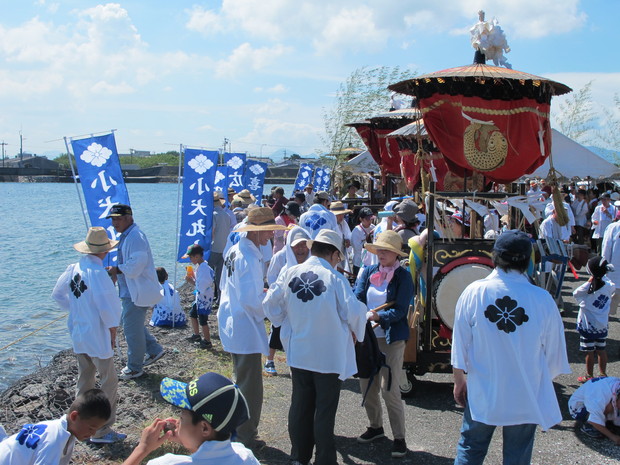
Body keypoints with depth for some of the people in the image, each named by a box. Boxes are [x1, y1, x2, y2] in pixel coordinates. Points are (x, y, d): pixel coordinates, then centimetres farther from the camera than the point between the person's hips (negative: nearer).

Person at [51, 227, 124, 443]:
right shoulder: (97, 272, -23)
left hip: (78, 334, 8)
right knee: (108, 382, 3)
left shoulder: (73, 268, 1)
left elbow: (58, 294, 12)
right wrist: (112, 330, -11)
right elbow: (106, 306, -23)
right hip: (97, 336, -8)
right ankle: (102, 431, 8)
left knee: (84, 380, 21)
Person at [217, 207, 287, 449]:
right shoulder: (250, 258, -24)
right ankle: (247, 437, 16)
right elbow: (251, 300, -28)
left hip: (230, 324, 11)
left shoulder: (234, 250, 7)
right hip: (246, 329, -10)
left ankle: (237, 428, 40)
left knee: (241, 380, 25)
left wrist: (260, 291, 13)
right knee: (250, 386, 3)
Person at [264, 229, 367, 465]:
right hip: (329, 355, -4)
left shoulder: (289, 274, -4)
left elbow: (271, 306, 2)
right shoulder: (335, 278, -16)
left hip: (298, 353, 4)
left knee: (300, 406, 16)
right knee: (325, 410, 6)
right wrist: (358, 330, 5)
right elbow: (354, 312, -16)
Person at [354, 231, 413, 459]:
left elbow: (400, 311, -14)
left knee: (389, 389, -6)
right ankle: (376, 426, 35)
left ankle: (399, 437, 9)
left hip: (392, 338, -5)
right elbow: (356, 297, -3)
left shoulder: (403, 276, -7)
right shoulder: (368, 272, 6)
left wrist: (378, 316, -29)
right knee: (367, 386, 13)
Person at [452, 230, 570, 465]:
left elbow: (460, 347, -5)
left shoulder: (473, 293, -13)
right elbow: (554, 353, -3)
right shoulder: (542, 299, -14)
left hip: (482, 394, 0)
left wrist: (459, 381, 11)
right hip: (526, 399, 0)